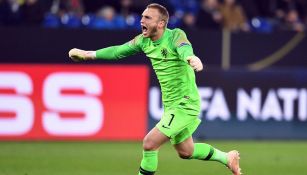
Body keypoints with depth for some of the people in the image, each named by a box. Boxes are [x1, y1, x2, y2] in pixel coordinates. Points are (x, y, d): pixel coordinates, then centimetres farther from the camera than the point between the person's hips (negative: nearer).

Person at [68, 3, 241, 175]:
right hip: (171, 105, 8)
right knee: (186, 152, 20)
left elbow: (185, 50, -43)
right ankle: (227, 157, 41)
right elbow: (118, 51, 15)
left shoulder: (175, 36, -20)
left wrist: (191, 58, -65)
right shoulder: (144, 40, 1)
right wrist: (89, 54, 17)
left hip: (185, 104, -8)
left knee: (149, 143, -16)